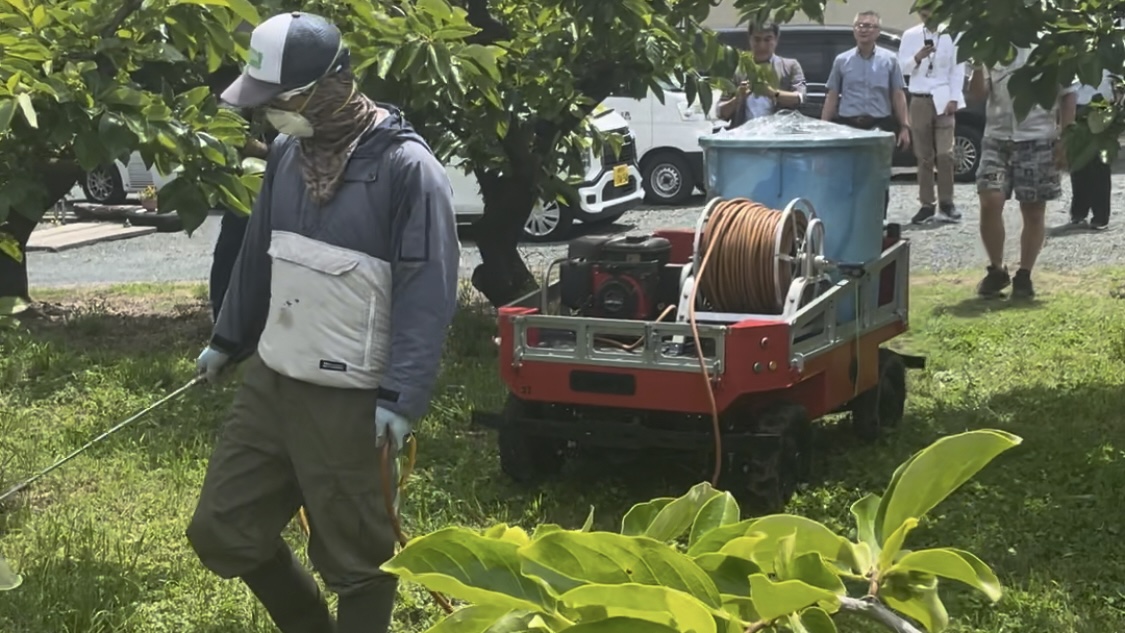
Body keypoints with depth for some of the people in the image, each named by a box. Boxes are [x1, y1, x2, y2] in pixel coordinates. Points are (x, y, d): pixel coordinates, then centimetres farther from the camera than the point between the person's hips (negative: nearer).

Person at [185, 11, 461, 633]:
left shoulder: (406, 165, -16)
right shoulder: (287, 151, 7)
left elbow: (428, 289, -18)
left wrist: (402, 395, -22)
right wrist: (227, 340, 25)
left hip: (351, 399, -8)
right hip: (269, 379, 8)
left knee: (356, 557, 4)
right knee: (221, 530, 15)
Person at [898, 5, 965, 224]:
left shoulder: (950, 35, -1)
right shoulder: (910, 36, 7)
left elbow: (957, 69, -2)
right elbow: (902, 67, 5)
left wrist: (953, 99, -9)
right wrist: (917, 58, -15)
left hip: (942, 100, -2)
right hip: (920, 101, 2)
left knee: (945, 154, -8)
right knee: (924, 156, 4)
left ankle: (946, 203, -1)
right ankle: (927, 205, 8)